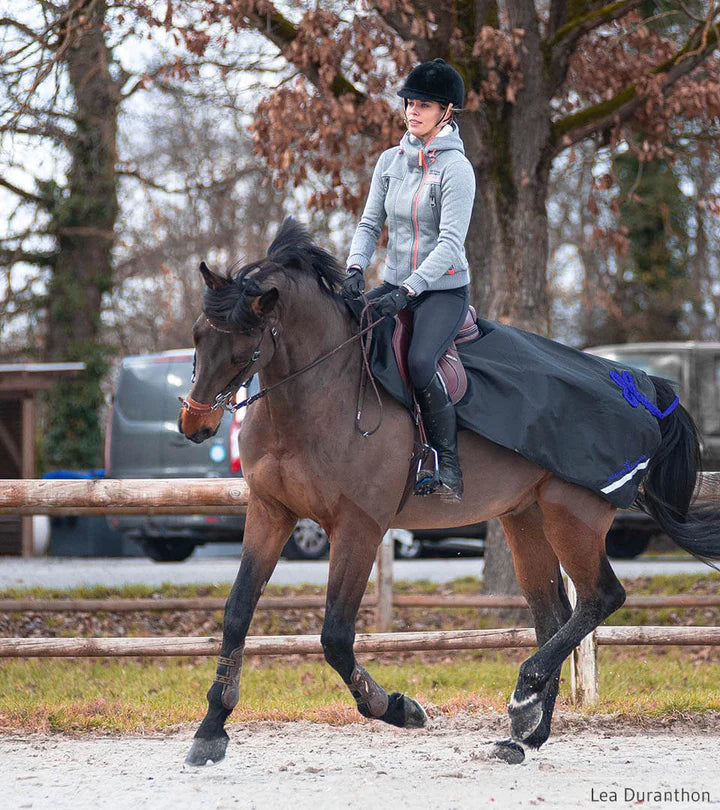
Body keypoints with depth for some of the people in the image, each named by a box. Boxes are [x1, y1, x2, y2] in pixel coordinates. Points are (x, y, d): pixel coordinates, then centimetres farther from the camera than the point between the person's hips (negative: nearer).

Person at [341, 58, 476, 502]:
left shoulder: (456, 167, -11)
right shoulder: (390, 161, 7)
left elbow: (450, 244, -18)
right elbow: (370, 223, 10)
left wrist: (408, 289, -27)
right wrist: (356, 268, -9)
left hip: (444, 288, -6)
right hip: (396, 286, 6)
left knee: (420, 362, -29)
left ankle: (449, 470, -20)